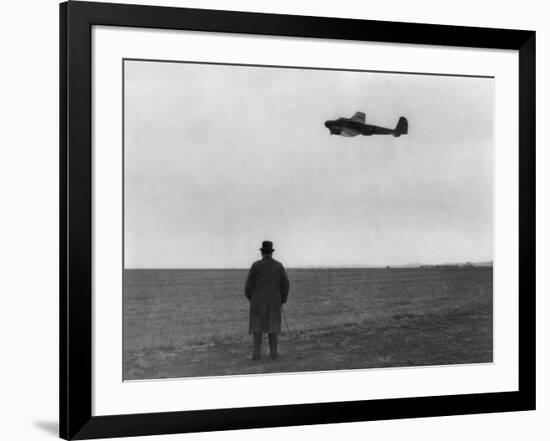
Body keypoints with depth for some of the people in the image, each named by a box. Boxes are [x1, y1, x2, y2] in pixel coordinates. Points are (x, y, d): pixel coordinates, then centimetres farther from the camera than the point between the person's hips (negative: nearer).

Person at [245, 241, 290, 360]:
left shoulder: (256, 265, -7)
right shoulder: (279, 265, 0)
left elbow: (249, 284, -5)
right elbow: (285, 285, 0)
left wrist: (250, 297, 13)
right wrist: (282, 301, 10)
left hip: (258, 300, -2)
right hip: (273, 301, 2)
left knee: (257, 326, 4)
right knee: (272, 326, 9)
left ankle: (257, 353, -2)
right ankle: (273, 352, 5)